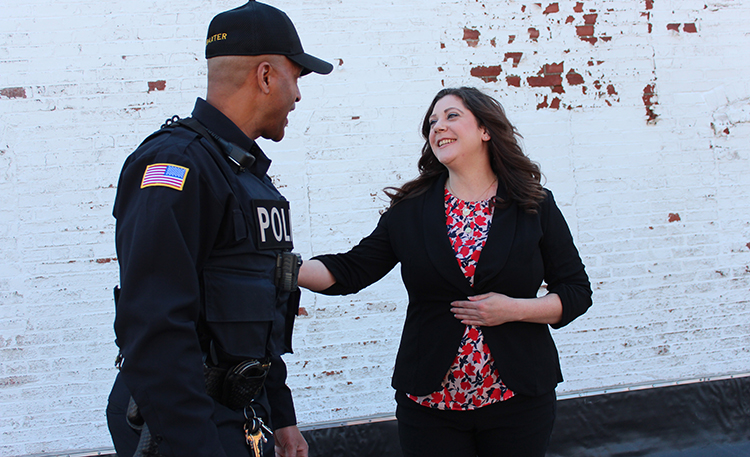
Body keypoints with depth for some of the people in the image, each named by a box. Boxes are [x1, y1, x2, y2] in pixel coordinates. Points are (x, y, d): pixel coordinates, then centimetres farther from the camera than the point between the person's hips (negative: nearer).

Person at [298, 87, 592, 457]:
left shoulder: (535, 207, 1)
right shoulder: (410, 211, 4)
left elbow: (577, 291, 3)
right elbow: (350, 271, -2)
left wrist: (513, 309, -13)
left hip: (518, 399, 0)